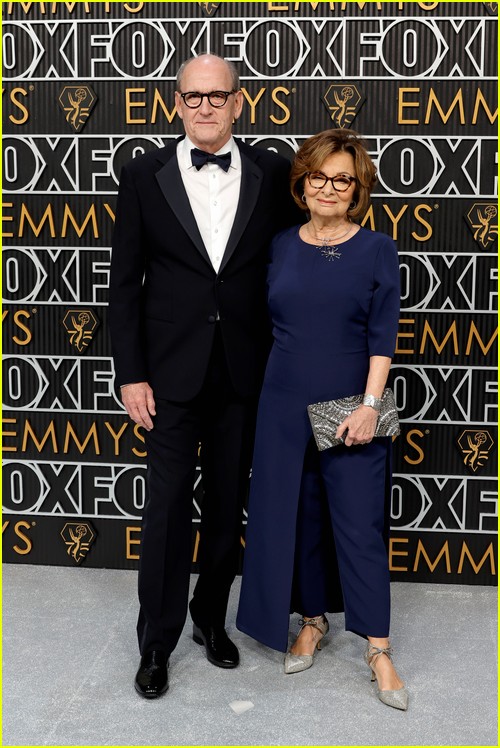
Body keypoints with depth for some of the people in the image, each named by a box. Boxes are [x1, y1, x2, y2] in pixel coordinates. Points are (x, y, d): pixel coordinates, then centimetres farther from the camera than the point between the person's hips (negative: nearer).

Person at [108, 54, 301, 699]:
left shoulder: (272, 173, 1)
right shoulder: (144, 175, -2)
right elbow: (124, 282, -1)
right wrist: (130, 373, -5)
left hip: (244, 375, 2)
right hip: (172, 373, -1)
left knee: (228, 505, 13)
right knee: (167, 508, 4)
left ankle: (210, 616, 35)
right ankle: (157, 641, 21)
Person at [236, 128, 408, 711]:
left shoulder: (376, 250, -2)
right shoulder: (281, 247, 5)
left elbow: (382, 335, -6)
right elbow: (272, 323, 10)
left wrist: (369, 406, -14)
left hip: (351, 409, -3)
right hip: (285, 405, 3)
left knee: (360, 524, 1)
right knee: (297, 516, 11)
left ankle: (378, 649, 12)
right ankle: (312, 619, 31)